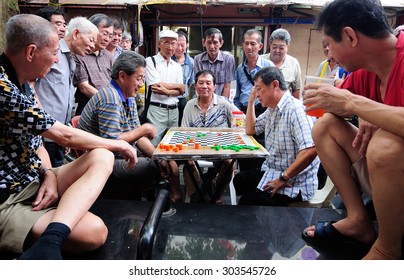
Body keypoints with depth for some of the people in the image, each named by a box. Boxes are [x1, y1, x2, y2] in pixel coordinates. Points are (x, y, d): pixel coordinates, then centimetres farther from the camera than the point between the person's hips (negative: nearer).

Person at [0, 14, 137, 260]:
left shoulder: (21, 83, 9)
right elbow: (64, 136, -17)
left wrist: (48, 173, -8)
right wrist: (118, 144, -2)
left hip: (34, 182, 10)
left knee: (102, 157, -16)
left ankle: (50, 238, -26)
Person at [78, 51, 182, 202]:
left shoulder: (129, 98, 10)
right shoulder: (110, 98, -22)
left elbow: (136, 135, 9)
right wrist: (144, 130, -17)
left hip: (120, 155, 9)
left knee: (168, 164, 4)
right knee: (154, 168, -20)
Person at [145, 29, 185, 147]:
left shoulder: (177, 66, 16)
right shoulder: (151, 61, 1)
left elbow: (181, 91, 7)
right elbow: (155, 85, -11)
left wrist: (167, 92, -14)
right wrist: (177, 85, 0)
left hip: (174, 110, 5)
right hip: (156, 109, -5)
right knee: (154, 147, -6)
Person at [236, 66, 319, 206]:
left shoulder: (296, 109, -22)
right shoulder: (271, 110, 10)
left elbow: (310, 150, -33)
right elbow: (250, 130, 22)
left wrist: (283, 178, -26)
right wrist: (251, 100, 13)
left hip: (295, 184, -10)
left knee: (248, 201, -22)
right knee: (238, 181, 13)